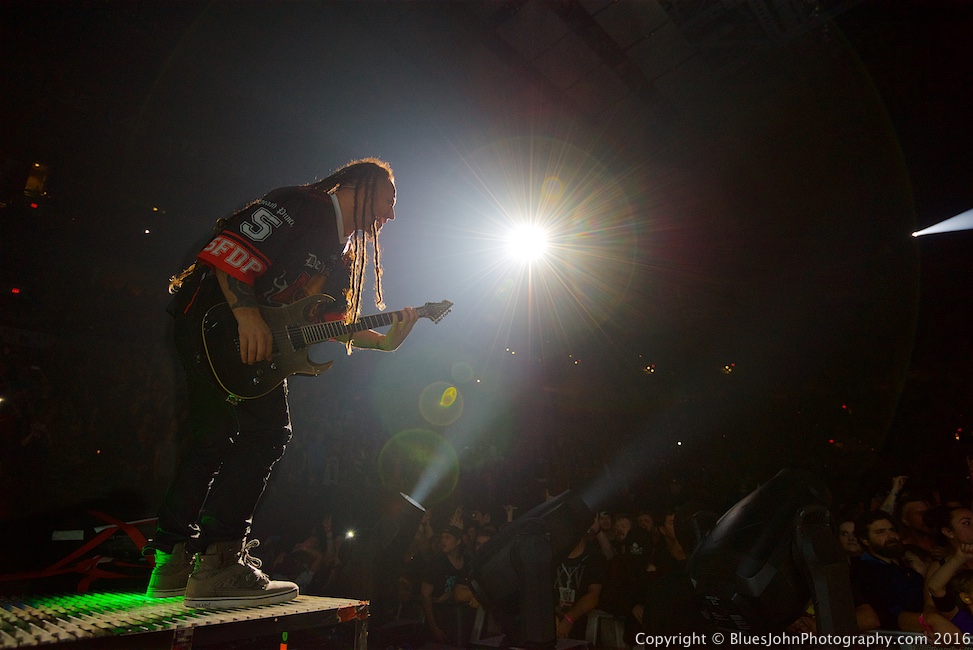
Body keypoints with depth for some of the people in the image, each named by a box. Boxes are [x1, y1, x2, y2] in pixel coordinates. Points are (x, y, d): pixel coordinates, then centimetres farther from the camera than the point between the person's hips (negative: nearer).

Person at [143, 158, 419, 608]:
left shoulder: (342, 256, 16)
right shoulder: (302, 207, -11)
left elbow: (333, 326, 10)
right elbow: (230, 249, -20)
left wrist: (386, 340, -1)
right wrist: (248, 314, -28)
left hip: (259, 341, 10)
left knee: (216, 438, 12)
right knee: (267, 428, -18)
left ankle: (173, 563, 24)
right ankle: (218, 564, -13)